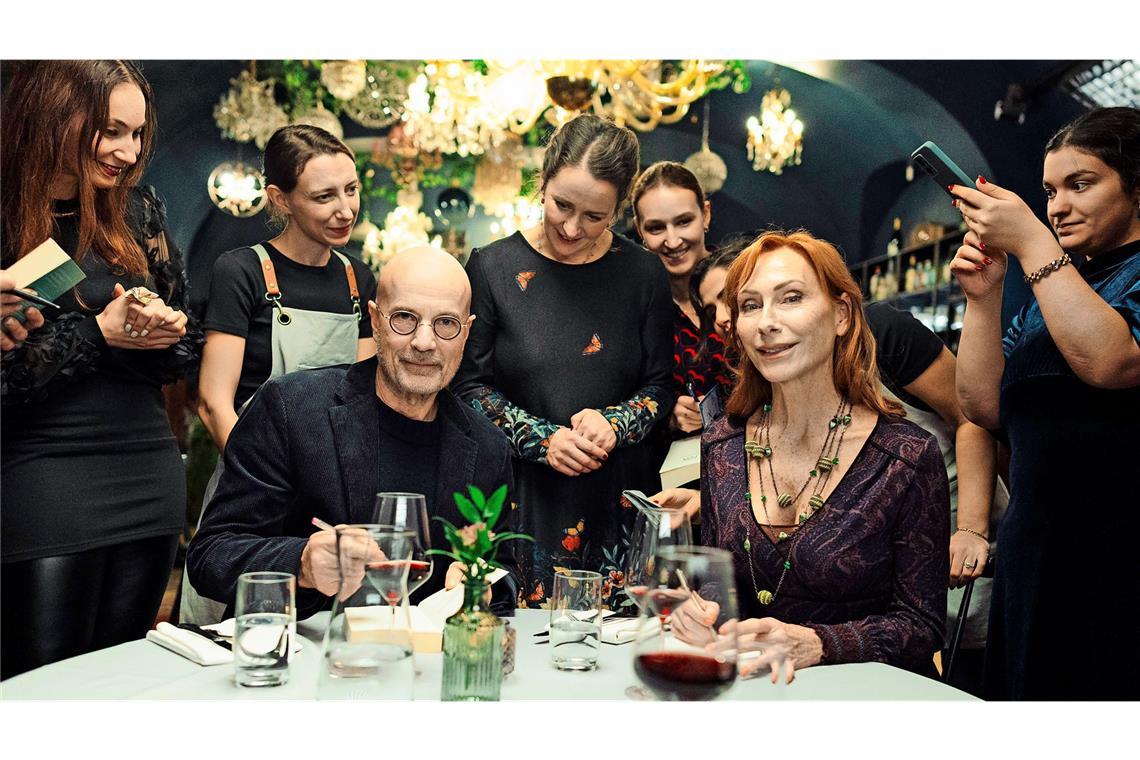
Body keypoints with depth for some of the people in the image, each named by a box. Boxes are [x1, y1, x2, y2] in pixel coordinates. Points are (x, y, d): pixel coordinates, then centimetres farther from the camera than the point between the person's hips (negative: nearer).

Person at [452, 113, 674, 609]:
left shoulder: (643, 274, 4)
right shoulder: (493, 267, 0)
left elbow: (660, 386, 7)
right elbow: (470, 385, 0)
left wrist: (613, 424, -12)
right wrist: (543, 439, -12)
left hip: (617, 501, 2)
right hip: (520, 498, -1)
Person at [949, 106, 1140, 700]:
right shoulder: (1056, 284, 17)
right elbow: (983, 406, 9)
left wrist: (1031, 241, -17)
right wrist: (982, 297, -1)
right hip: (1035, 556, 6)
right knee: (1030, 692, 10)